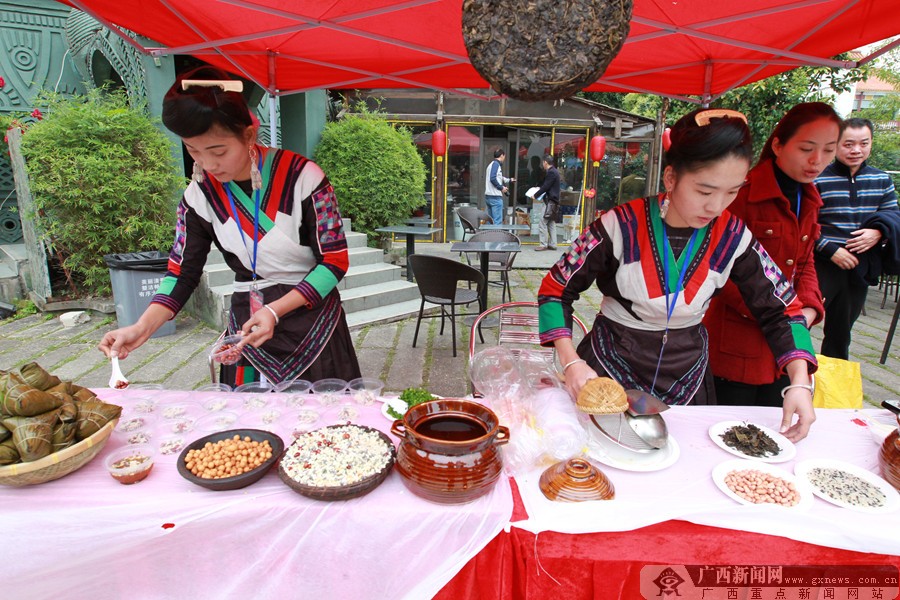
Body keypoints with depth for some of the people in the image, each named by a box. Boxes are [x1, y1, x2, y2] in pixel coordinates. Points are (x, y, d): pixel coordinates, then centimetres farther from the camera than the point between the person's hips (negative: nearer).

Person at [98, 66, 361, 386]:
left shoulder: (301, 177, -15)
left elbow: (335, 262, -13)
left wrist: (276, 310, -22)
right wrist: (143, 327, -11)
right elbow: (183, 273, 4)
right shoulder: (200, 195, -2)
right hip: (246, 323, 3)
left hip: (312, 319, -3)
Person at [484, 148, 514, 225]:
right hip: (495, 197, -10)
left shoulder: (491, 164, 20)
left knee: (490, 221, 12)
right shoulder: (496, 164, -8)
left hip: (488, 196, 10)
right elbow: (493, 179, -21)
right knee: (497, 221, -9)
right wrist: (501, 188, -11)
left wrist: (509, 179, 43)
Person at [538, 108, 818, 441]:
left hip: (686, 376, 4)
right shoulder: (622, 226, -20)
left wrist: (800, 383, -12)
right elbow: (555, 289, -13)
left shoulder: (733, 237, -10)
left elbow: (782, 308, 1)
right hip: (611, 366, -3)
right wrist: (571, 362, -23)